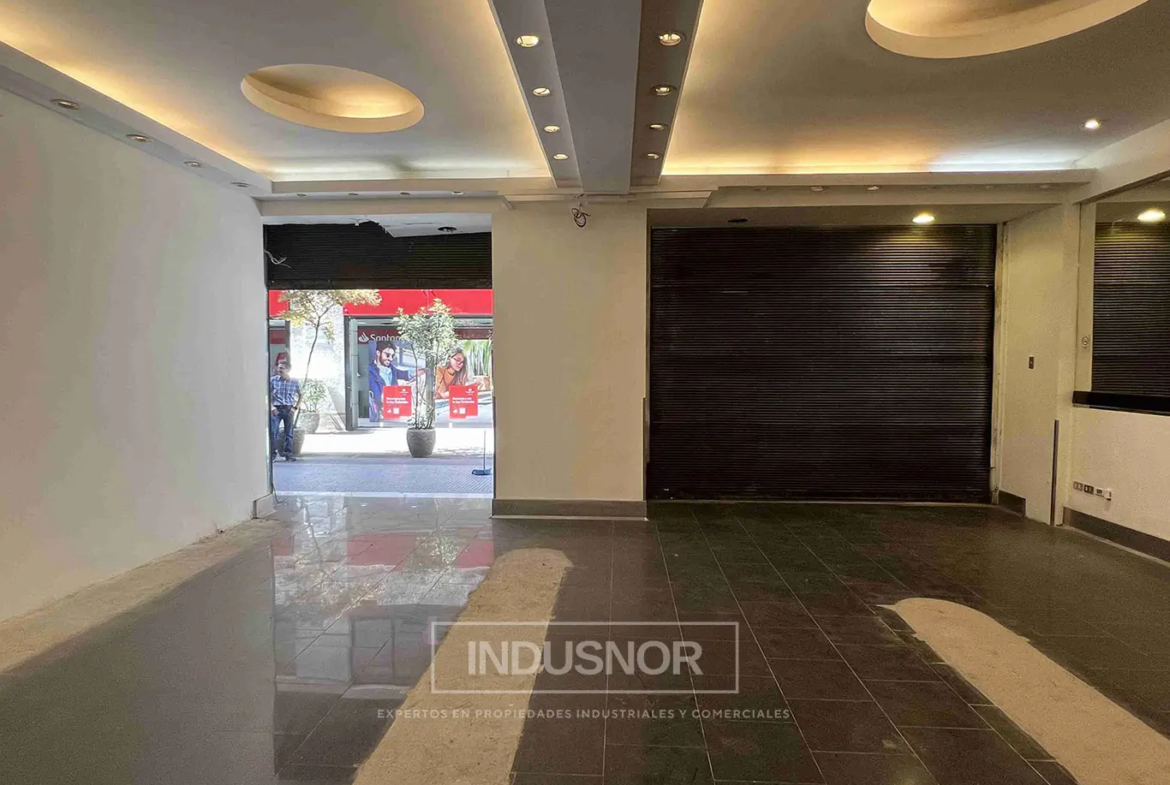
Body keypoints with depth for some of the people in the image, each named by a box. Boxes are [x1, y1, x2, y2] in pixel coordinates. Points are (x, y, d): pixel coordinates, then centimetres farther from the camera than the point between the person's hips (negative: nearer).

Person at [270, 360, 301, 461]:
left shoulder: (295, 382, 1)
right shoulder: (273, 380, 0)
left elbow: (300, 396, 10)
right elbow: (268, 395, 6)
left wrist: (295, 408, 1)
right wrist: (272, 407, -4)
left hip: (289, 409, 1)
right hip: (276, 409, -1)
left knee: (289, 433, 5)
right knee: (273, 432, -5)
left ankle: (288, 453, 13)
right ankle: (272, 453, 3)